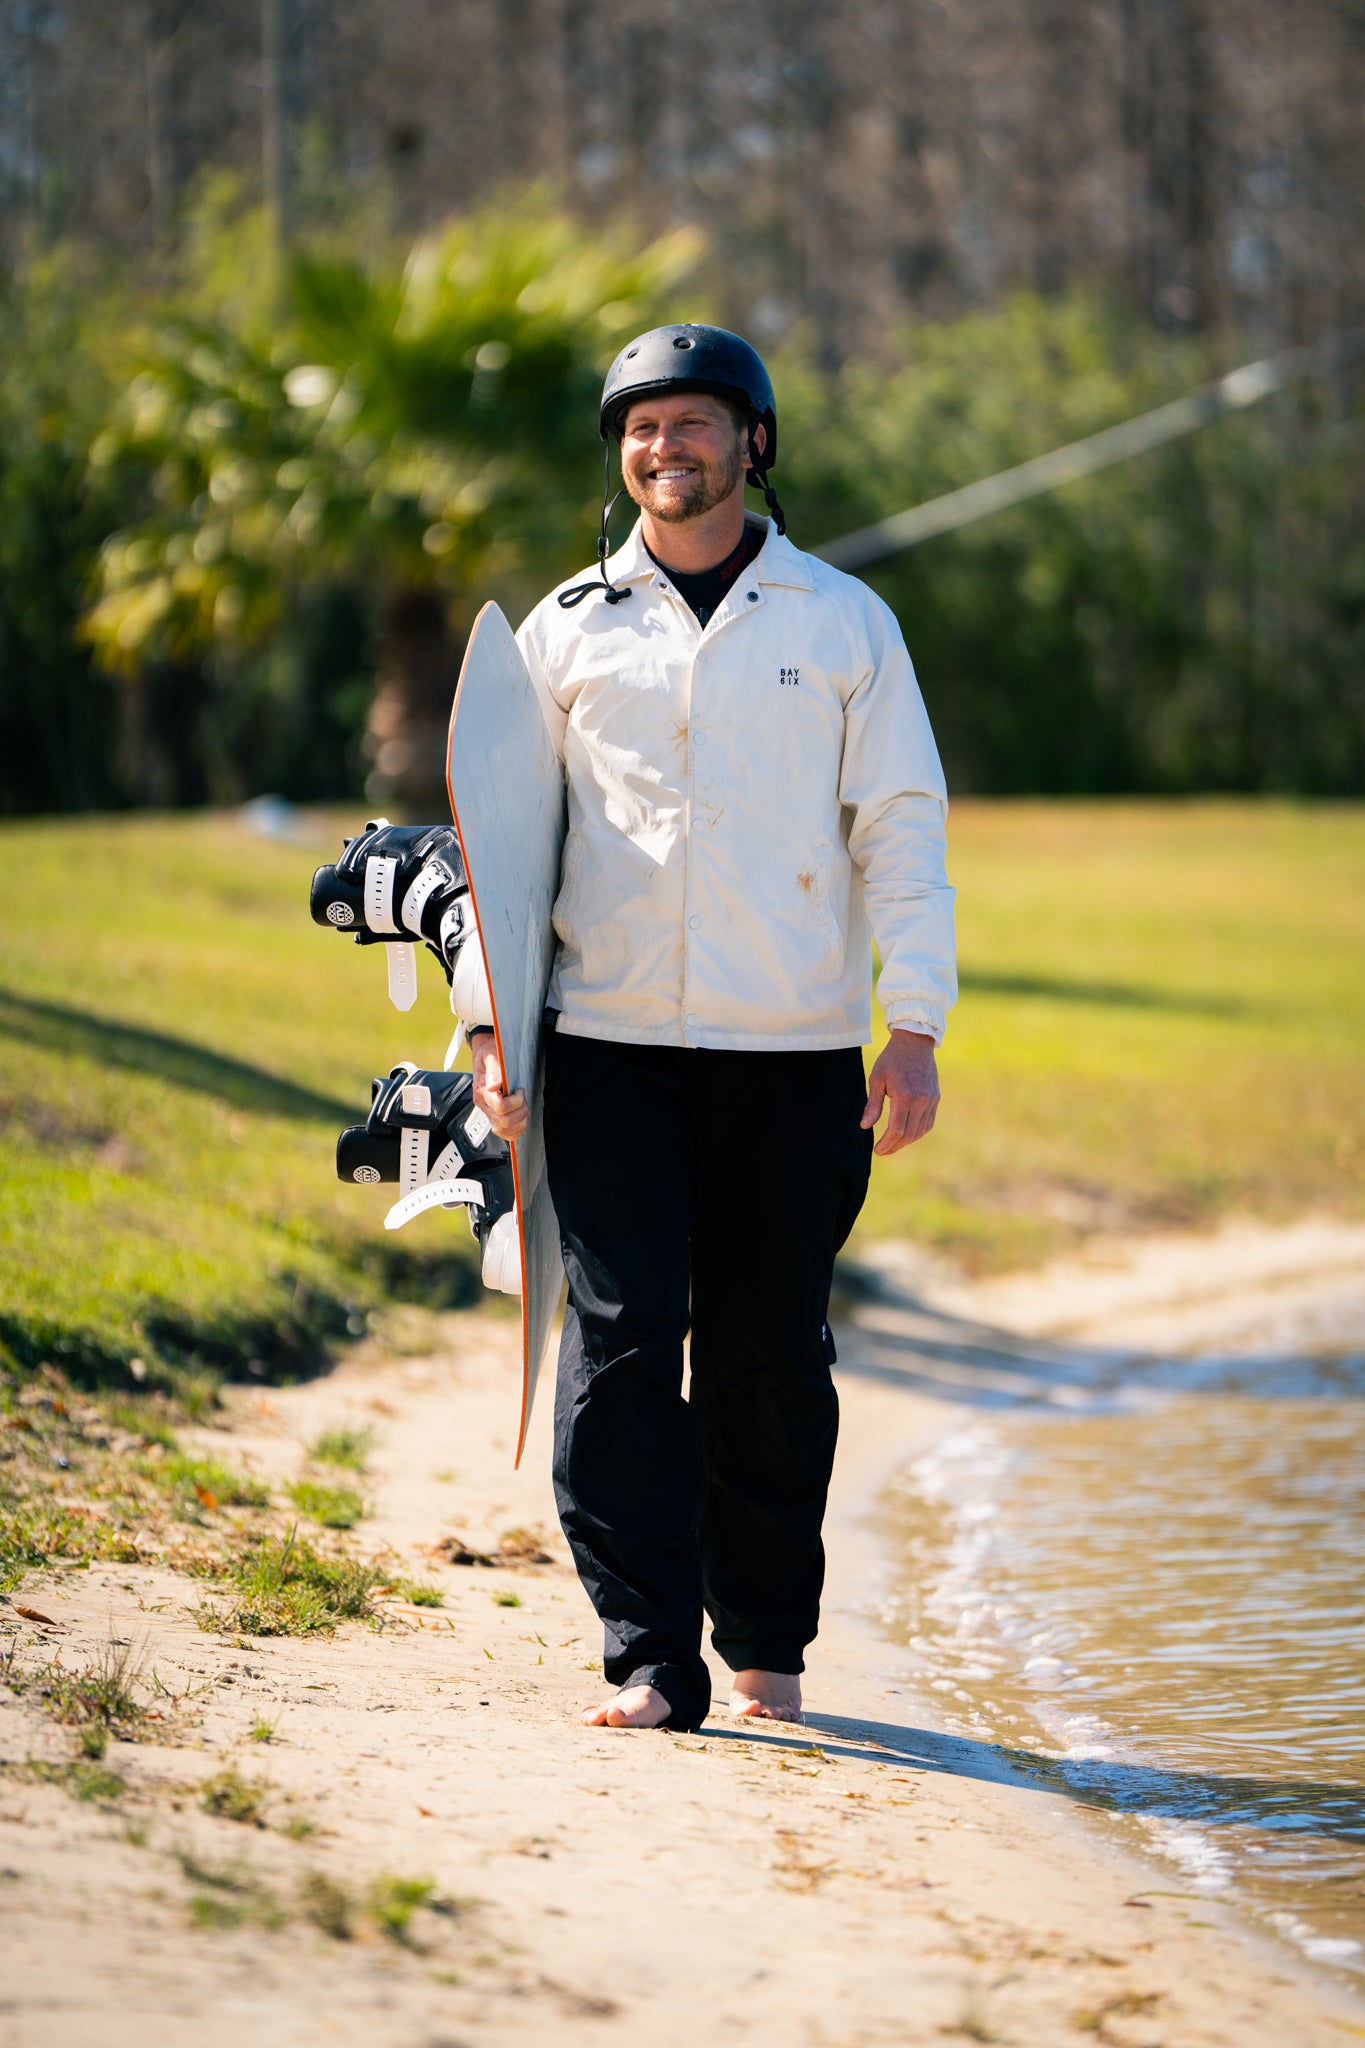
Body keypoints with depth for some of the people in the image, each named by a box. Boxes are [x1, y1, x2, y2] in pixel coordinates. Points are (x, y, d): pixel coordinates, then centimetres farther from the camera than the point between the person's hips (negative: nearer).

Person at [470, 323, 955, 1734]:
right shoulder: (570, 628, 10)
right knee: (622, 1336, -10)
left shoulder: (841, 622, 8)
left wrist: (916, 1028, -2)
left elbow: (902, 828, 7)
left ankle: (767, 1647, 18)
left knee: (771, 1356, 3)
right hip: (609, 1047, 0)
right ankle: (648, 1658, -8)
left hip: (795, 1053, 0)